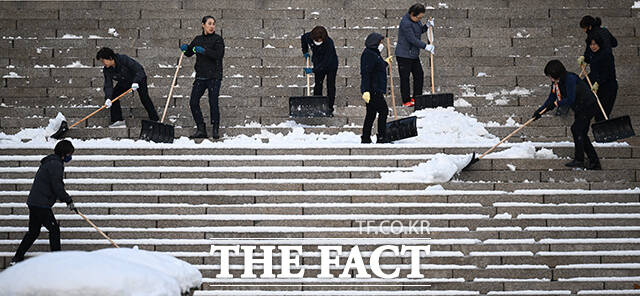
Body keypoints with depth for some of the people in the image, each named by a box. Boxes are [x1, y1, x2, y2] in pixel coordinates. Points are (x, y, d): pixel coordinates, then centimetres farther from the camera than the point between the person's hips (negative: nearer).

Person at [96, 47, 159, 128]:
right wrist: (108, 98, -38)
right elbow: (108, 85, -22)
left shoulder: (124, 59, -34)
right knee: (113, 95, -7)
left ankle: (154, 119, -7)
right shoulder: (107, 70, -17)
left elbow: (139, 69, -34)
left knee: (144, 97, -17)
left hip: (139, 78, -6)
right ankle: (118, 120, 0)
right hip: (124, 82, 6)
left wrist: (136, 82, -46)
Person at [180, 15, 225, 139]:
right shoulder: (198, 39, 15)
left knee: (213, 103, -9)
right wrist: (185, 48, -1)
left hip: (214, 76, -5)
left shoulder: (218, 39, -2)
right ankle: (201, 129, 5)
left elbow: (219, 54, -16)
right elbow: (189, 53, 21)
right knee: (193, 102, -3)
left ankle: (215, 130, 4)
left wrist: (204, 51, -23)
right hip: (200, 76, 5)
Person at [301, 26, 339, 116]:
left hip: (331, 65, -4)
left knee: (330, 86, -2)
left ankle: (330, 109, 3)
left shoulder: (329, 43, -36)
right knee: (318, 85, 1)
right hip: (318, 63, 4)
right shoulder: (309, 37, -21)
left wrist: (313, 70, -35)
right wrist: (305, 52, 2)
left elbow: (326, 62, -35)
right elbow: (303, 38, 7)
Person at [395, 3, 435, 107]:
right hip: (404, 55, -9)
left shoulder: (415, 20, 7)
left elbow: (419, 31, 23)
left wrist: (427, 25, 3)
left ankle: (416, 98, 21)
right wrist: (425, 46, -19)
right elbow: (412, 39, -23)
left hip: (414, 54, 9)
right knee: (405, 78, -1)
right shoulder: (406, 23, -22)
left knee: (419, 75, 11)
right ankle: (406, 101, 6)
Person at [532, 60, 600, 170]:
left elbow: (570, 99, -28)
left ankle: (579, 160, -14)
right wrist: (539, 111, -2)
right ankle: (594, 162, 15)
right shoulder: (556, 83, 3)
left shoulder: (570, 79, -25)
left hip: (588, 106, -10)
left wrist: (557, 103, -16)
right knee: (582, 134, 10)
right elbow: (551, 99, 8)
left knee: (576, 129, -18)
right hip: (579, 109, 10)